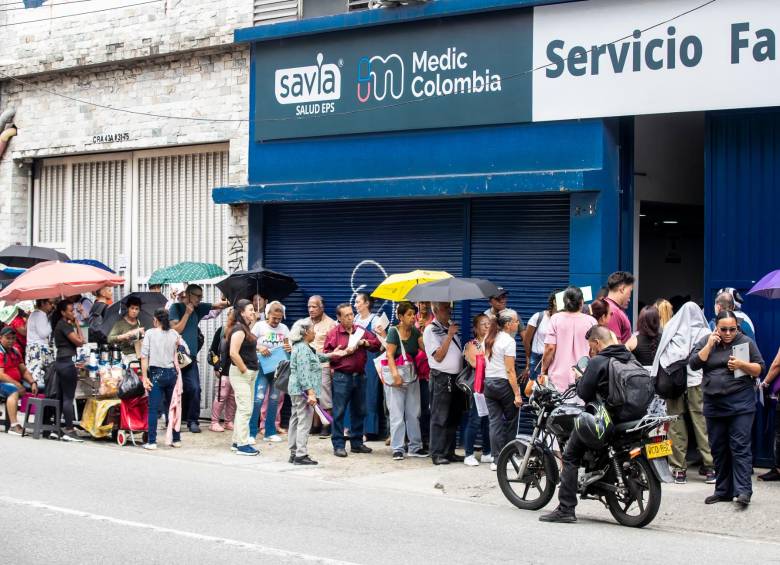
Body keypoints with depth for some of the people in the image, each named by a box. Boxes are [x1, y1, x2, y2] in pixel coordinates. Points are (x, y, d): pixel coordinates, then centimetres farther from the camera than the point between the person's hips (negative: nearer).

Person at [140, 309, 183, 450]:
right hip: (171, 373, 3)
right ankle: (176, 439, 17)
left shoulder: (150, 333, -5)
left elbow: (144, 356, -8)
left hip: (156, 373, -3)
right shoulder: (174, 334, 4)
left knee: (153, 409, -1)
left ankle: (152, 441, -3)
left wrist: (145, 376, -7)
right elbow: (177, 356, 5)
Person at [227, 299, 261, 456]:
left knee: (245, 409, 14)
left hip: (249, 373, 10)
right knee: (245, 409, -8)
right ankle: (243, 445, -5)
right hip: (240, 373, -10)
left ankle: (237, 442, 21)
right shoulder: (239, 330, -16)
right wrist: (244, 370, -18)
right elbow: (233, 353, -24)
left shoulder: (246, 328, 13)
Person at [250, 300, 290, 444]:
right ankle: (251, 433, -7)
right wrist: (259, 348, -21)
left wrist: (290, 349, -11)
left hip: (279, 368, 4)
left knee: (274, 400, 8)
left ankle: (270, 432, 17)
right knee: (258, 399, -12)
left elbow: (289, 345, 12)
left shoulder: (284, 328, 8)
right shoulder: (259, 326, -2)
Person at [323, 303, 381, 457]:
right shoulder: (333, 333, -2)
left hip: (359, 376, 5)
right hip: (341, 376, -5)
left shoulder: (361, 331, 11)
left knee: (359, 411, 11)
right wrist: (344, 353, -14)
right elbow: (327, 355, -6)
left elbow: (377, 344, 11)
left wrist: (365, 343, -6)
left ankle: (357, 443, 22)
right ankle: (338, 445, -1)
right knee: (339, 412, -5)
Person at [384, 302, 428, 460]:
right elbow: (390, 355, -15)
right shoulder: (394, 331, -10)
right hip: (396, 379, -6)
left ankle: (415, 447, 17)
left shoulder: (415, 331, 6)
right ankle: (397, 449, 1)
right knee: (397, 415, -4)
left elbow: (426, 347, -6)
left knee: (414, 414, 9)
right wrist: (396, 375, -26)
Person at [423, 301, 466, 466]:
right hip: (442, 378, -8)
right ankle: (437, 454, 0)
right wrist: (449, 335, -17)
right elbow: (438, 356, -15)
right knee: (439, 418, -4)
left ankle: (449, 452, 18)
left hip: (456, 376, 8)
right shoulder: (430, 330, -8)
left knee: (453, 418, 11)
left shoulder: (451, 326, 15)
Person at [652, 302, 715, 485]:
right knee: (701, 421, 2)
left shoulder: (670, 331, 4)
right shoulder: (704, 333, 0)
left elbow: (661, 359, 4)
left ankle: (679, 468, 6)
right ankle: (709, 466, 1)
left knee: (676, 422, 5)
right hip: (696, 382, -1)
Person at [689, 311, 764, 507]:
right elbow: (694, 364, -2)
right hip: (713, 404, 4)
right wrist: (709, 345, -8)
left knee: (740, 446, -10)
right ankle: (723, 491, 14)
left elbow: (759, 369, 2)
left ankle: (743, 490, -13)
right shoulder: (706, 342, 9)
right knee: (718, 449, 7)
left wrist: (742, 365, -16)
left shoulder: (746, 342, 2)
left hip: (740, 403, -4)